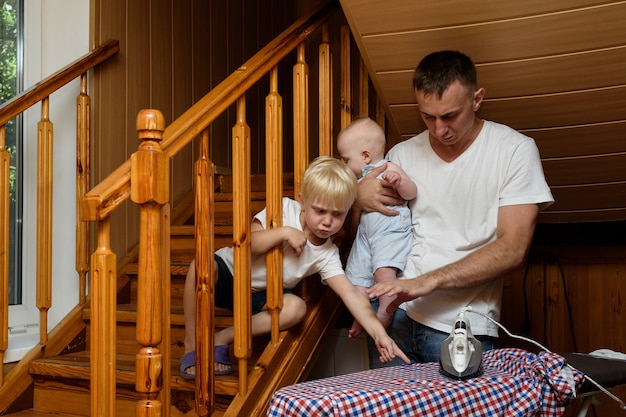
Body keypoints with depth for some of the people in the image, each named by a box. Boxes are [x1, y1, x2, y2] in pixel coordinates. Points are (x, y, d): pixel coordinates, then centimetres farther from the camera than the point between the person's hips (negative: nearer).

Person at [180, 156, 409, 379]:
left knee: (296, 308, -29)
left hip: (260, 294, 2)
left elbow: (350, 293, -20)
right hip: (230, 270, -2)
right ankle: (192, 345, -19)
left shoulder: (327, 255, -11)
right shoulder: (284, 209, -16)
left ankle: (224, 337, -16)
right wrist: (284, 232, -31)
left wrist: (379, 333, -32)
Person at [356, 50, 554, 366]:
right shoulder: (402, 154, 8)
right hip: (399, 316, 3)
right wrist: (359, 198, -7)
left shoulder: (515, 150, -3)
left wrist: (427, 282, -18)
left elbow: (512, 249, -10)